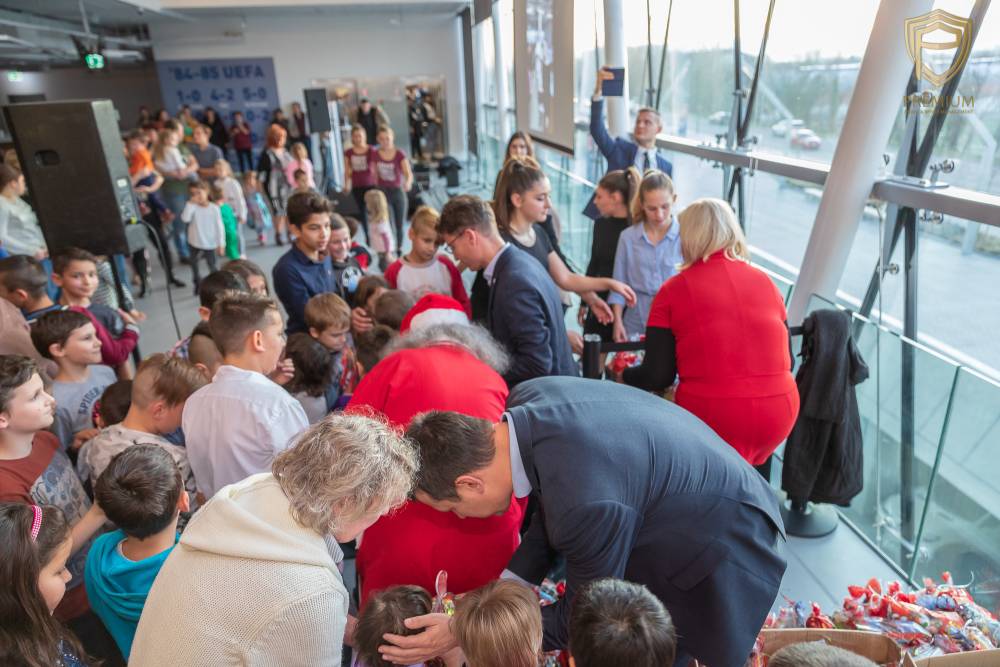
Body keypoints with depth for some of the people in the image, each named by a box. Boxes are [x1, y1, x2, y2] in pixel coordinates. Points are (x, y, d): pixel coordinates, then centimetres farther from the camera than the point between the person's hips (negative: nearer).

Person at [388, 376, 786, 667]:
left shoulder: (585, 502, -41)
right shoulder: (527, 398, -18)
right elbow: (555, 508, 0)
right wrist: (503, 587, -5)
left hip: (723, 544, -7)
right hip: (674, 504, 7)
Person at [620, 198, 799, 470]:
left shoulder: (674, 290, -4)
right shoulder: (764, 281, 7)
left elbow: (657, 376, -4)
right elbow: (787, 360, 14)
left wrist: (625, 376, 17)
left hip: (714, 419, -4)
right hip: (780, 414, 4)